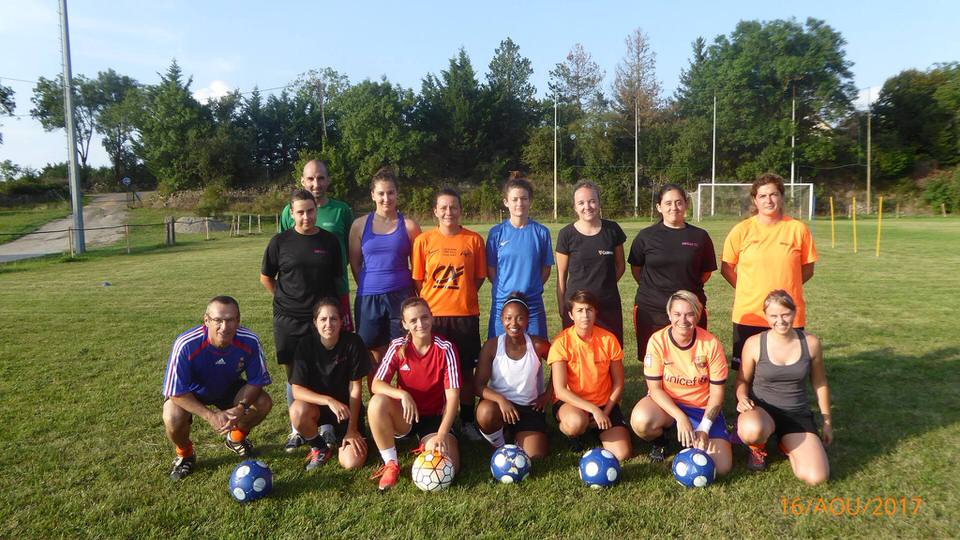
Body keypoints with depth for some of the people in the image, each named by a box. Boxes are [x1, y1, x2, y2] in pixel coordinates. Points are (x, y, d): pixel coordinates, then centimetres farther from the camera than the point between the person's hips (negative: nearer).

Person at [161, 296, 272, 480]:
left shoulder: (250, 341, -28)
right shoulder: (185, 345, -36)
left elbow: (257, 380, -15)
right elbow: (176, 393, -28)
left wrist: (241, 407, -33)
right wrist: (210, 415, -36)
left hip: (228, 388, 3)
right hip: (190, 392, -2)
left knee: (264, 402, -19)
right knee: (173, 418, -32)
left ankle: (236, 438, 15)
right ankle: (185, 454, 5)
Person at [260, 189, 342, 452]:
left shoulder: (329, 241, 3)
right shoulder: (280, 241, 0)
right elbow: (266, 277, 10)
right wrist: (286, 299, 6)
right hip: (289, 319, 0)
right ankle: (297, 430, 21)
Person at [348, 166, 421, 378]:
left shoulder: (408, 225, 1)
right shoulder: (360, 225, 4)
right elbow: (355, 264, 9)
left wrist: (412, 295, 7)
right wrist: (369, 289, 8)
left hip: (401, 297, -1)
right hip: (368, 299, 1)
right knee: (375, 357, 9)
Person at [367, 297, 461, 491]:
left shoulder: (445, 349, -15)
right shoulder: (398, 346, -10)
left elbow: (452, 395, -18)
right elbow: (377, 384, -15)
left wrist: (441, 435, -26)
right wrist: (403, 394, -34)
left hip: (434, 418, -1)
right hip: (404, 415, 1)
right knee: (377, 402, -31)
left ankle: (426, 446, 12)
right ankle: (391, 464, -13)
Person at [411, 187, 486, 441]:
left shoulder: (474, 239, 1)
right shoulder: (424, 240, 1)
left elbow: (479, 277, 7)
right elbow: (418, 280, 5)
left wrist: (462, 296, 0)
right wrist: (434, 300, -2)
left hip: (466, 314, 0)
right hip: (432, 314, 0)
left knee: (466, 369, 8)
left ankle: (467, 421, 23)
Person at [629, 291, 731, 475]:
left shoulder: (711, 343, -13)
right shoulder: (658, 341, -15)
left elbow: (717, 392, -7)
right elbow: (655, 388, -12)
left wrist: (704, 428, -18)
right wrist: (680, 417, -25)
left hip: (702, 408, 1)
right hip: (666, 403, -1)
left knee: (722, 467, -17)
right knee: (641, 421, -35)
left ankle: (693, 443, 17)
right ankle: (659, 441, 2)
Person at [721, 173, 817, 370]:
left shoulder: (798, 229, -1)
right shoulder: (742, 230, -2)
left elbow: (807, 269, 8)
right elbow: (726, 268, 6)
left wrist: (784, 288, 1)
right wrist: (747, 290, 1)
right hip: (749, 315, 0)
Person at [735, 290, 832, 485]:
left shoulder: (811, 343, -3)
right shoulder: (754, 343, -9)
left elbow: (819, 383, 11)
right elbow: (743, 380, 5)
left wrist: (827, 422, 16)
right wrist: (742, 398, -18)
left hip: (797, 414, 2)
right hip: (761, 410, -2)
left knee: (817, 477, -18)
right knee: (752, 430, -41)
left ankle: (787, 445, 16)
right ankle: (758, 447, 0)